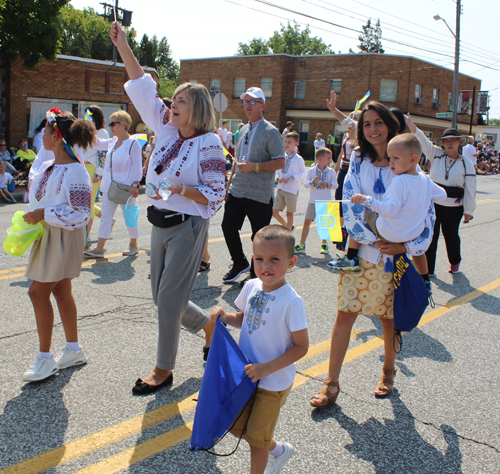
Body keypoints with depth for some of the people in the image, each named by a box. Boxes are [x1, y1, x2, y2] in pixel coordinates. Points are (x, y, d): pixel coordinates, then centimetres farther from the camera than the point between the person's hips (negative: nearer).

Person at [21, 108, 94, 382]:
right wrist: (32, 216, 6)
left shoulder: (74, 172, -19)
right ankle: (73, 349, 26)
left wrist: (44, 214, -23)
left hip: (63, 238, -9)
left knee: (38, 292, -6)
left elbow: (81, 214, -22)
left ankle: (45, 358, 6)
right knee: (61, 291, 14)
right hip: (46, 235, 9)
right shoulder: (47, 167, 9)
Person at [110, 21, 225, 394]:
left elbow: (216, 195, -12)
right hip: (161, 223, 7)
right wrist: (123, 45, 1)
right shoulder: (167, 130, 6)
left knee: (169, 299, -3)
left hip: (187, 227, -7)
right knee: (162, 296, 15)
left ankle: (164, 370, 14)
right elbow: (143, 87, 6)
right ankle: (210, 325, 40)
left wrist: (183, 189, -27)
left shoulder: (209, 144, -11)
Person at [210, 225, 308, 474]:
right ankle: (278, 450, 45)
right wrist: (225, 317, -8)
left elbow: (301, 347, -18)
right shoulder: (251, 287, -5)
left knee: (256, 438, 8)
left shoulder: (291, 301, -24)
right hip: (246, 374, 7)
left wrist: (266, 368, -23)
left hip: (274, 381, -7)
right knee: (238, 427, 20)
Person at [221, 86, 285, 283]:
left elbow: (280, 162, -13)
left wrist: (254, 166, -21)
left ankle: (256, 273, 19)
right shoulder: (243, 130, 15)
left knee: (259, 237, 2)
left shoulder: (270, 132, -8)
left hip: (260, 195, -6)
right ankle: (240, 263, 24)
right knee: (228, 226, 3)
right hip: (237, 191, 7)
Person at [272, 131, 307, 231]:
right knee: (274, 212, 3)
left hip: (292, 190, -5)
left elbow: (304, 175, -7)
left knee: (289, 213, 2)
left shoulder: (298, 159, -5)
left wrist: (291, 178, -17)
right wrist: (279, 177, -2)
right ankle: (288, 226, 26)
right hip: (281, 188, 5)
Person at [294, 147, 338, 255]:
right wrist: (313, 182, -22)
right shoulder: (311, 171, 1)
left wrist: (327, 184, -21)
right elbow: (305, 184, -4)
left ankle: (324, 244, 23)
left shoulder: (331, 172, 3)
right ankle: (301, 245, 4)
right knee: (307, 222, -2)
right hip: (313, 201, 0)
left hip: (326, 201, 0)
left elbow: (335, 185, -3)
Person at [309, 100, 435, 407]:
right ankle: (332, 384, 9)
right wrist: (374, 239, -15)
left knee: (389, 317, 11)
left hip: (395, 255, -1)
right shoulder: (358, 161, 4)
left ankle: (389, 371, 37)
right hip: (360, 250, 1)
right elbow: (351, 204, -4)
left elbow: (426, 211, -2)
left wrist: (406, 246, -13)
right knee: (345, 314, -1)